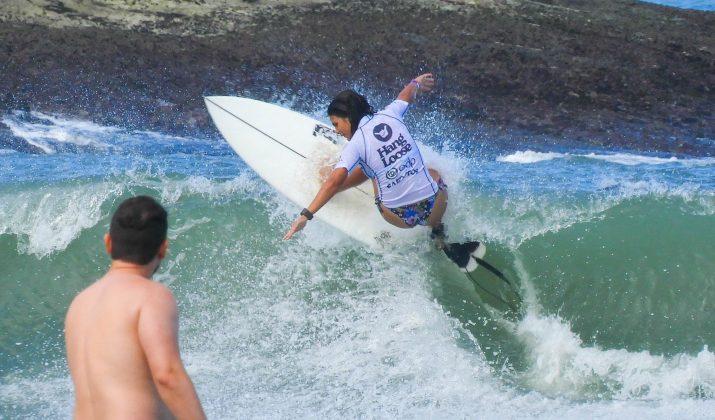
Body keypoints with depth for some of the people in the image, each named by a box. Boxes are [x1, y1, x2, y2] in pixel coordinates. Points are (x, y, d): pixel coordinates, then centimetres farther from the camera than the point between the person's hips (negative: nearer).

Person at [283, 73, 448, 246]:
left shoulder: (356, 144, -11)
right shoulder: (390, 114, 1)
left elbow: (334, 182, -24)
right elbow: (407, 94, 24)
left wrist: (306, 215, -25)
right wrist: (416, 82, 47)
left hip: (400, 217, -2)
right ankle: (438, 232, 41)